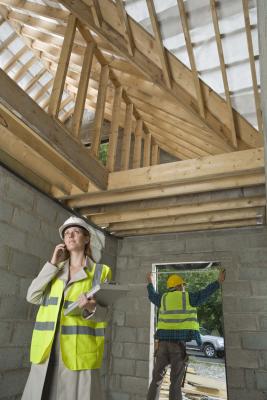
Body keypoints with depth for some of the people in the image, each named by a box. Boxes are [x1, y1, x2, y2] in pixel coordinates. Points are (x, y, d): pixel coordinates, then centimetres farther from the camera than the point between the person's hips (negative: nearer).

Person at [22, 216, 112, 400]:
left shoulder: (100, 271, 1)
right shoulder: (56, 270, 13)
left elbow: (104, 314, 0)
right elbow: (32, 296, 1)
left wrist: (91, 309, -22)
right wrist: (53, 264, -2)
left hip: (79, 351, -3)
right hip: (47, 349, 3)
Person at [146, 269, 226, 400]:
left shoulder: (163, 298, 13)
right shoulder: (188, 297, 3)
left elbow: (152, 296, 31)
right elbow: (204, 293, 8)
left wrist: (150, 282, 47)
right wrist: (219, 281, 19)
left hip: (164, 342, 3)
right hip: (181, 342, -3)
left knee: (156, 379, 10)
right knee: (176, 382, 1)